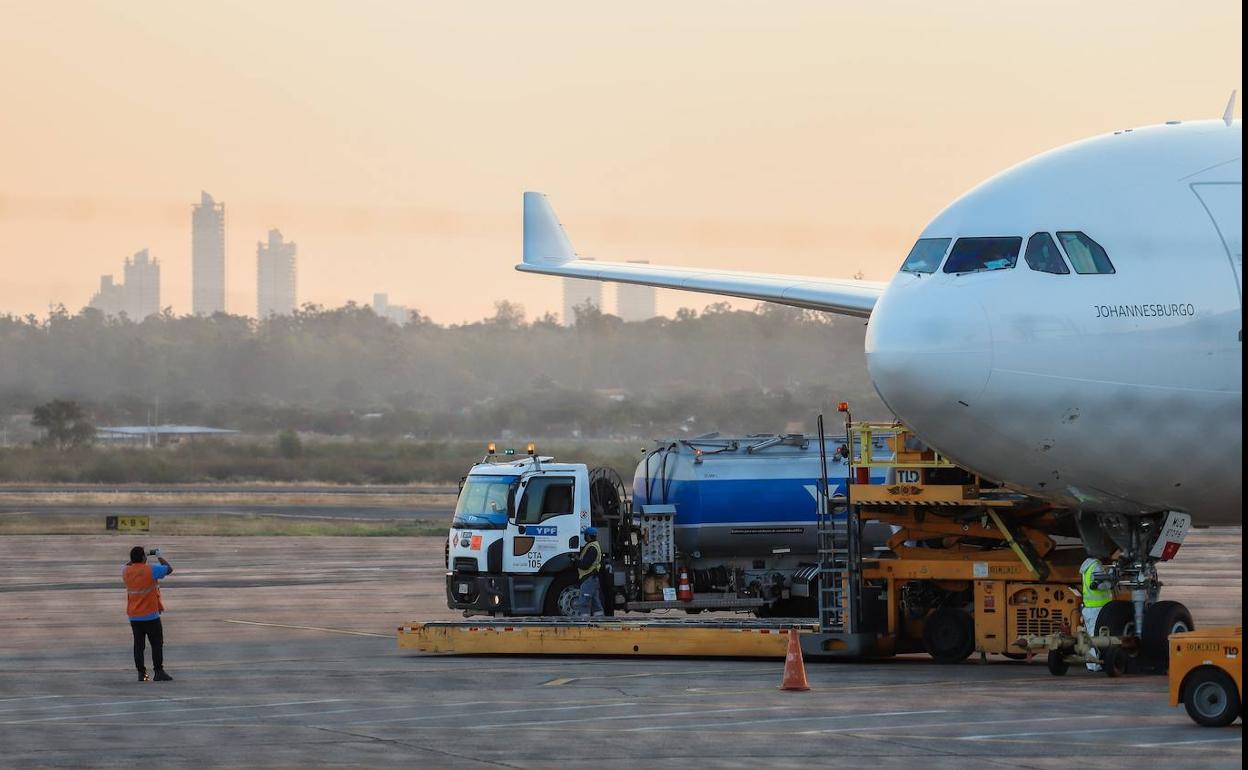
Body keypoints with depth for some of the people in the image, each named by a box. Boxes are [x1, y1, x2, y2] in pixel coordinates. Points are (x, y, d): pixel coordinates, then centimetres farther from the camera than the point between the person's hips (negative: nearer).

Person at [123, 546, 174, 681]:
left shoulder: (126, 572, 0)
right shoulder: (151, 570, -15)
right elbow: (169, 569, -3)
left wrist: (135, 558, 20)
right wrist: (159, 557, 10)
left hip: (134, 616, 5)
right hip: (150, 615, -5)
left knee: (138, 645, 8)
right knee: (157, 643, 4)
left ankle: (141, 674, 7)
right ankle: (159, 672, 2)